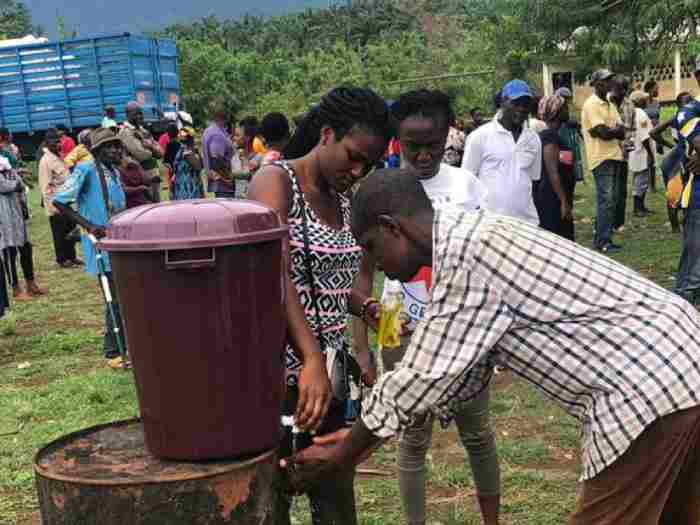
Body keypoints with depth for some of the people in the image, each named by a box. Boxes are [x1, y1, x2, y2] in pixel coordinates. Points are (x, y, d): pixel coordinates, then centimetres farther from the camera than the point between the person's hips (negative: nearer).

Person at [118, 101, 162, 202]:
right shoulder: (126, 132, -9)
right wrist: (153, 150, 0)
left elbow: (159, 152, 12)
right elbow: (141, 154, -19)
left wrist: (150, 146, -9)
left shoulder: (143, 131, 18)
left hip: (154, 176, 9)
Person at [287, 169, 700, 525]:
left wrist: (340, 457, -1)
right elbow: (461, 374, 15)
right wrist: (366, 433, 17)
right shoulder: (472, 239, 12)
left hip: (650, 390, -10)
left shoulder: (467, 253, -19)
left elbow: (419, 380, -15)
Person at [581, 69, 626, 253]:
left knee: (611, 200, 10)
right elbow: (604, 132, -19)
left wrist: (610, 130, -12)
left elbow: (622, 133, 8)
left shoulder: (610, 105, 17)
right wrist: (617, 129, -1)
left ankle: (604, 238, 16)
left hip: (615, 157, 9)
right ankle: (602, 242, -5)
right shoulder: (591, 104, -10)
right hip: (602, 158, -9)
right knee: (606, 201, -9)